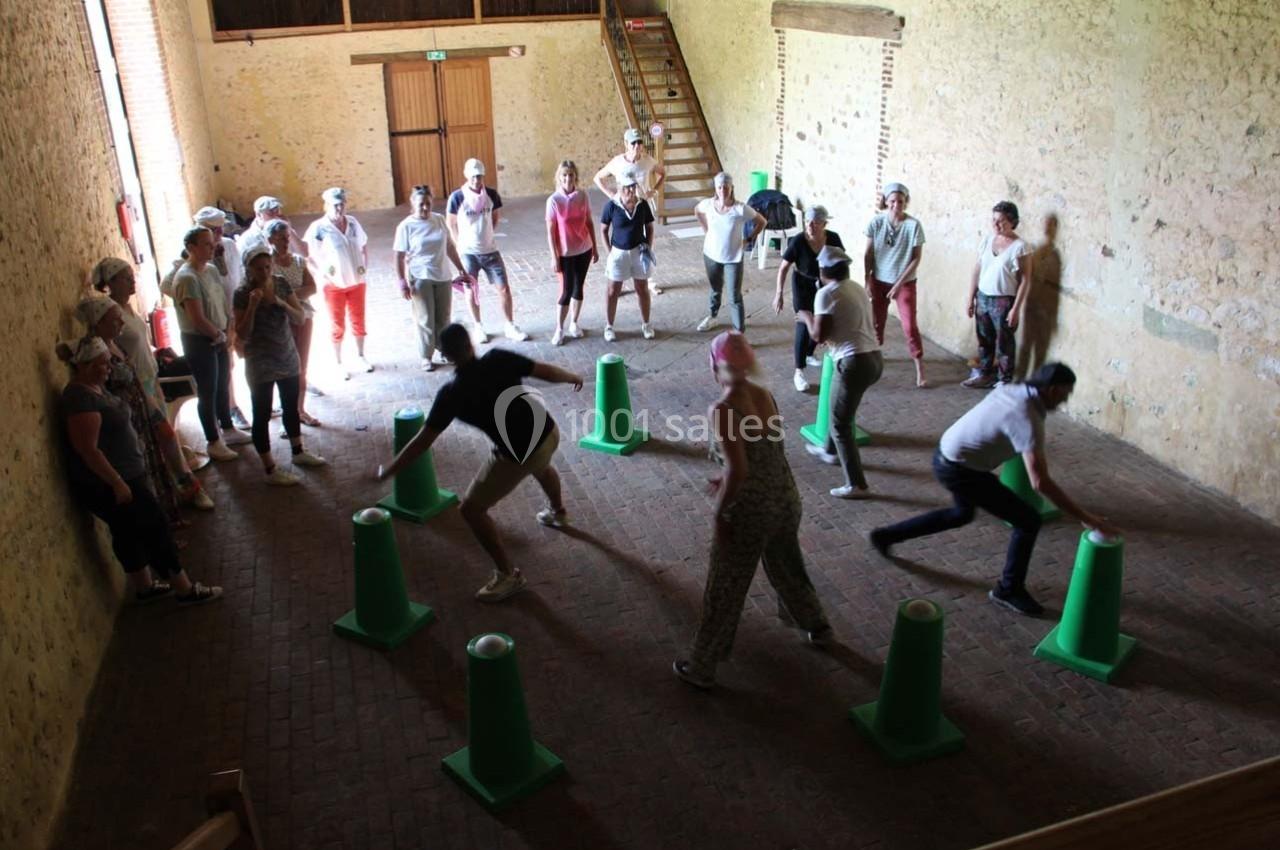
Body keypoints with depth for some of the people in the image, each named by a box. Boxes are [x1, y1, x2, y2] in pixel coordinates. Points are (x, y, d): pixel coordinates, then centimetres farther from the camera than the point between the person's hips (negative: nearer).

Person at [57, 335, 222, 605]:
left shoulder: (95, 387, 8)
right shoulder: (79, 398, -24)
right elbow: (88, 450, -27)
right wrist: (118, 483, -25)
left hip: (123, 477, 10)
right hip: (106, 484, -10)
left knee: (130, 533, 20)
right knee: (156, 531, -2)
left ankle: (145, 588, 34)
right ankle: (186, 590, 8)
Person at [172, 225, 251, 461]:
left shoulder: (212, 269, 5)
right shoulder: (187, 278, -21)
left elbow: (224, 302, 13)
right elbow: (198, 319, -24)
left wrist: (229, 330, 0)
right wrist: (220, 335, -10)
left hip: (219, 339, 8)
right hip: (198, 342, -8)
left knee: (223, 387, 20)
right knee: (207, 393, 2)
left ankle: (228, 430, 37)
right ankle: (214, 443, 13)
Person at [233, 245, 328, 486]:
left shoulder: (282, 284, -2)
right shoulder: (242, 294, -13)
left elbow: (300, 317, -2)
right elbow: (242, 333, -14)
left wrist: (281, 303, -20)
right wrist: (253, 306, -27)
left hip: (287, 357, 5)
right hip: (260, 364, -5)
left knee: (291, 407, 19)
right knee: (262, 414, 1)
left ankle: (298, 452, 38)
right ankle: (270, 469, 8)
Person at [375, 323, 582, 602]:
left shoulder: (451, 393, -15)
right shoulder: (498, 358, -8)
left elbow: (423, 441, -12)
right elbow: (546, 372, -4)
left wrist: (387, 472, -1)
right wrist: (573, 377, 18)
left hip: (518, 456, -6)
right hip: (549, 432, 6)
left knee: (472, 510, 8)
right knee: (541, 465, 43)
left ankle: (508, 575, 11)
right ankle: (558, 512, 68)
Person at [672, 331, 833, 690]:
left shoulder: (722, 410, -22)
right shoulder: (764, 396, 0)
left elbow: (738, 471, -28)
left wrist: (719, 512, -14)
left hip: (749, 511, -7)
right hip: (786, 500, 7)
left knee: (724, 591, 10)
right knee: (787, 566, 32)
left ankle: (701, 668, 25)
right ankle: (817, 627, 54)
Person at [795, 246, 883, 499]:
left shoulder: (826, 294, -8)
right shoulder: (857, 289, 16)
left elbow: (819, 335, -11)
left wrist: (807, 317, 8)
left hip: (854, 363, -9)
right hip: (874, 358, 9)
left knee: (840, 425, 2)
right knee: (840, 411, 31)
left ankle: (857, 485, 1)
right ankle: (831, 451, 51)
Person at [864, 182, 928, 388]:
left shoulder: (913, 225, -15)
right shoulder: (876, 222, -8)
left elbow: (916, 259, -12)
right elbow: (868, 254, 0)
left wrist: (899, 284, -15)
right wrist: (867, 281, -3)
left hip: (905, 282, -2)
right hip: (879, 281, 3)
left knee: (910, 326, -6)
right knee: (876, 322, 14)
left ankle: (920, 370, 1)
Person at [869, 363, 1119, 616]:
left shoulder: (1012, 390, 1)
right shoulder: (1027, 420, -26)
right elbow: (1040, 483, -31)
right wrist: (1085, 518, -28)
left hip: (946, 456, 9)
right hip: (960, 469, -9)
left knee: (962, 514, 35)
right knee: (1029, 521, -1)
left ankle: (887, 536, 40)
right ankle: (1009, 590, 15)